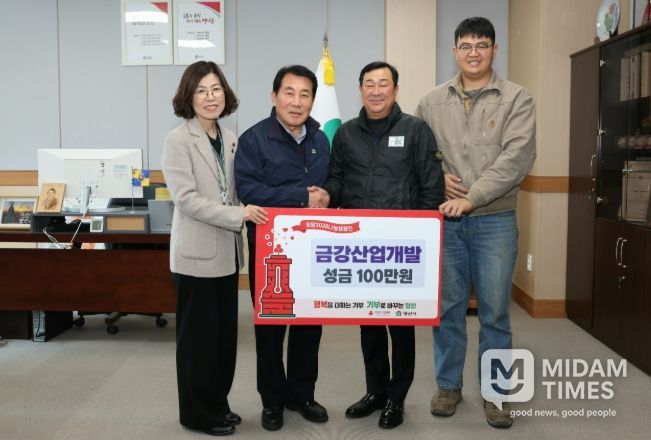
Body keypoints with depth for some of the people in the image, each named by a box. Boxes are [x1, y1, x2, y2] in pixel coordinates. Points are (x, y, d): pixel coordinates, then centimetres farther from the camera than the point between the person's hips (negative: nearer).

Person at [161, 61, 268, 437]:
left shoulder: (229, 138, 10)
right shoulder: (179, 140, -10)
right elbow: (186, 198, -19)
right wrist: (239, 215, -23)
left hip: (226, 251, 7)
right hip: (197, 253, -7)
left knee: (226, 333, 14)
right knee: (199, 336, 4)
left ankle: (217, 404, 29)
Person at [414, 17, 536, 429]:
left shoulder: (517, 98, -2)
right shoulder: (433, 102, 7)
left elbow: (517, 157, -13)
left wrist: (472, 197, -20)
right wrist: (438, 177, -7)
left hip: (495, 221, -2)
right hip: (445, 220, 2)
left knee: (495, 312, 6)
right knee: (448, 308, 11)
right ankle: (449, 385, 27)